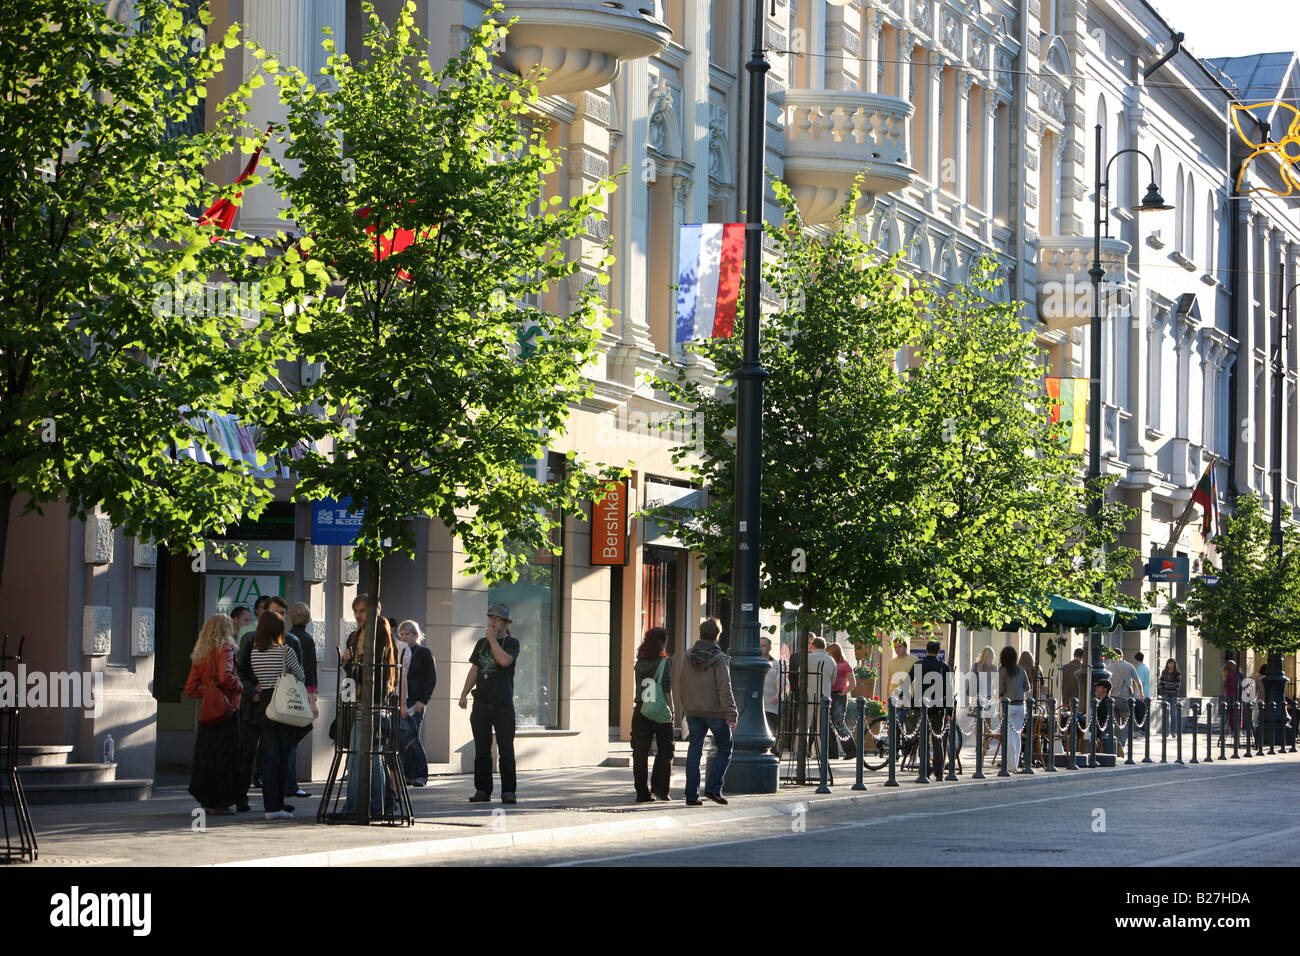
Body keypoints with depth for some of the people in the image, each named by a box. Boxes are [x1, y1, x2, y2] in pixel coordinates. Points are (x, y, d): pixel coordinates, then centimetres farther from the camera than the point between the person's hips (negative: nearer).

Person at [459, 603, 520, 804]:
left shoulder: (512, 643, 2)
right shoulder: (481, 643, 16)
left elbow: (505, 660, -18)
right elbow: (474, 670, 14)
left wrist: (492, 638, -10)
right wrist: (464, 694, 2)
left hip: (503, 705, -4)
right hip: (482, 704, 4)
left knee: (506, 751, -6)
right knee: (482, 751, 3)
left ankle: (508, 792, -4)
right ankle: (482, 790, 8)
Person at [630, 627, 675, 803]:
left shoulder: (639, 663, 6)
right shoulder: (665, 661, -7)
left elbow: (638, 687, 10)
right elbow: (667, 688, -11)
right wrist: (671, 709, -6)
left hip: (640, 710, 4)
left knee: (640, 754, 5)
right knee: (665, 751, 10)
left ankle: (642, 793, 3)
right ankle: (659, 788, 3)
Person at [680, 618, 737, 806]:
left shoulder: (689, 656, 4)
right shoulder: (718, 658, -12)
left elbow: (683, 686, 11)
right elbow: (724, 689, -17)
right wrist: (731, 714, -17)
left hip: (693, 711, 5)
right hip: (715, 711, -5)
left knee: (694, 750, 8)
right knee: (725, 748, 9)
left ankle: (692, 795, 5)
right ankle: (713, 788, -4)